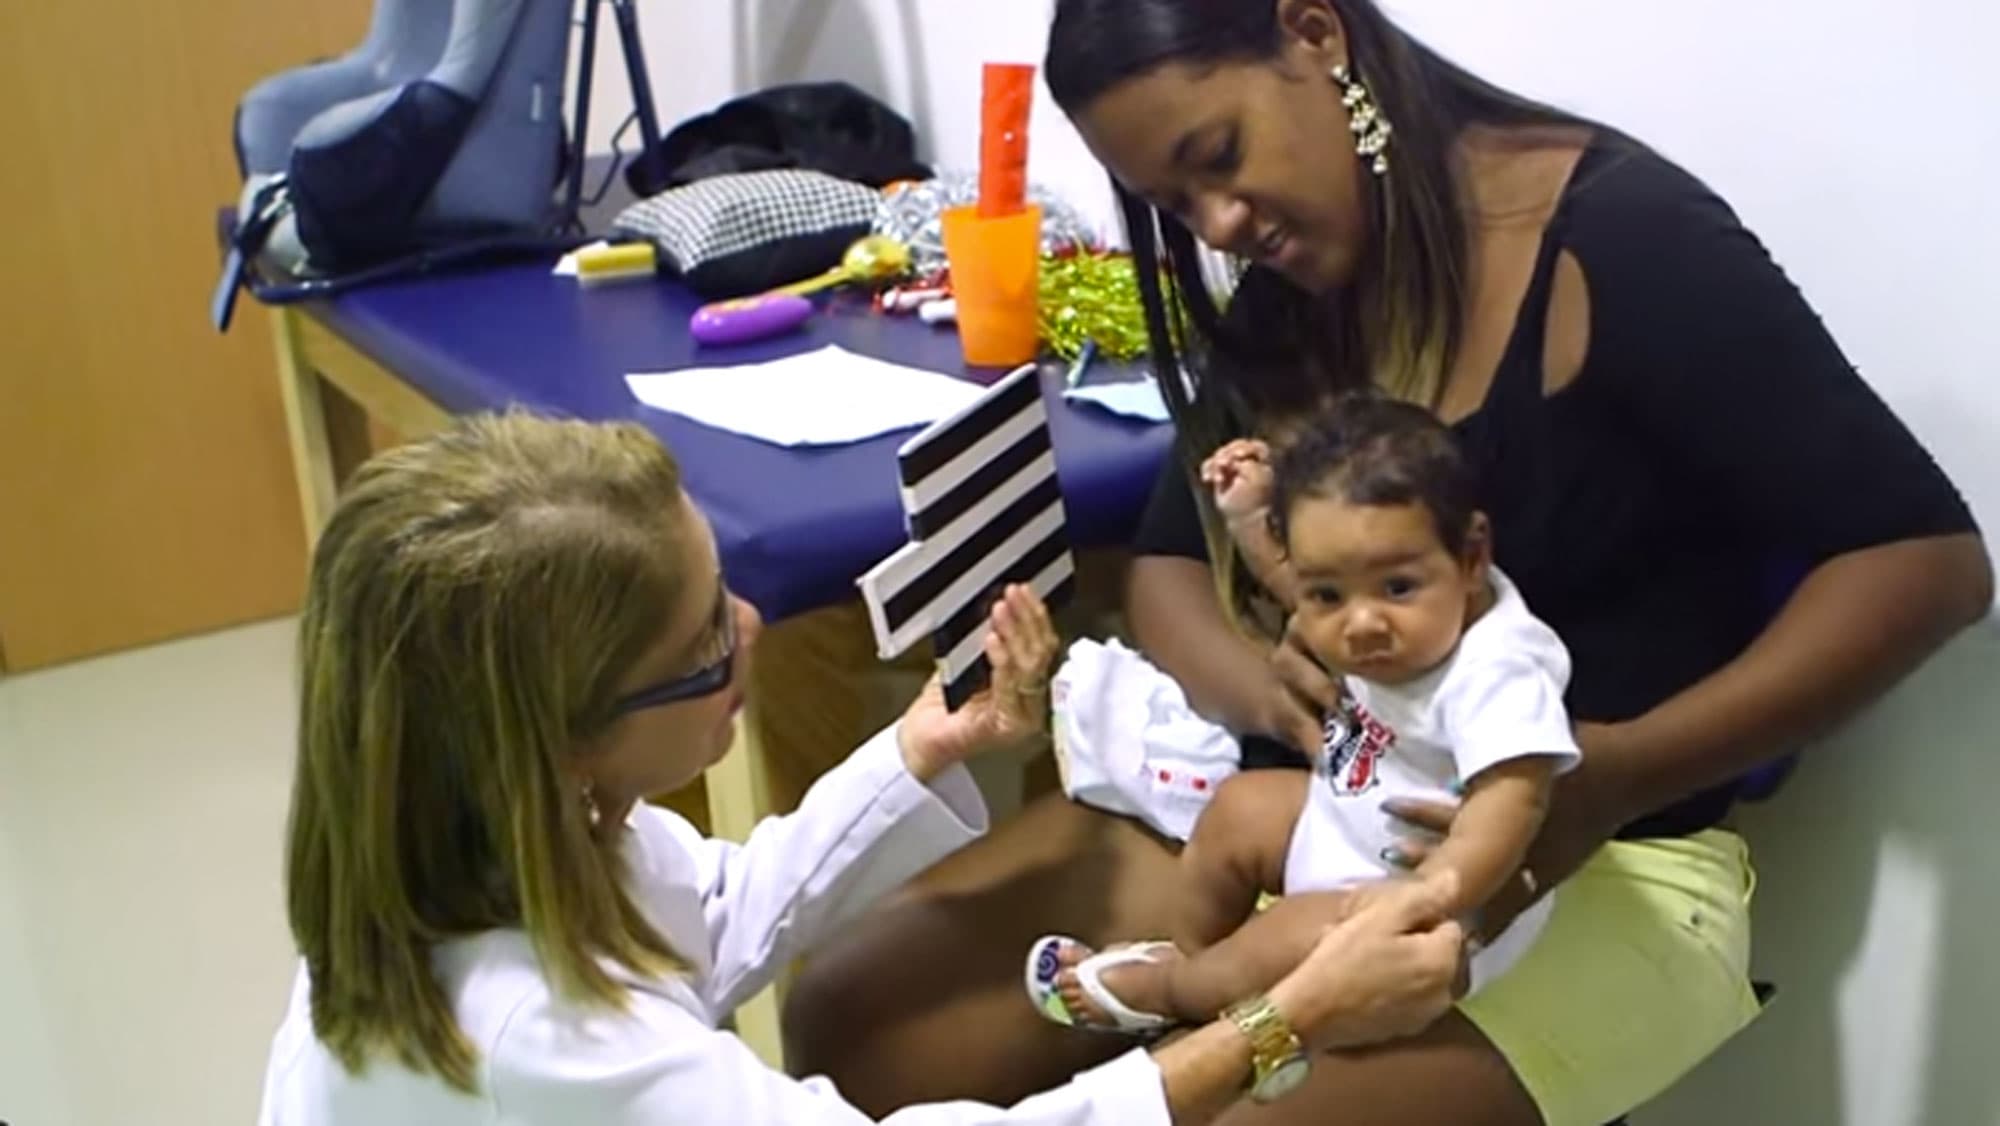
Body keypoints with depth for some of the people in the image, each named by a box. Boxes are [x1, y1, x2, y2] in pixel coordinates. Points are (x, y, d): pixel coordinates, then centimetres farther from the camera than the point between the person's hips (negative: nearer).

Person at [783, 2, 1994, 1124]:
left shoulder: (1618, 239, -13)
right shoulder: (1287, 296, 7)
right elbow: (1168, 565, 10)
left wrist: (1619, 776, -27)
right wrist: (1260, 683, -14)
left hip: (1588, 867, -5)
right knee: (854, 1014, -10)